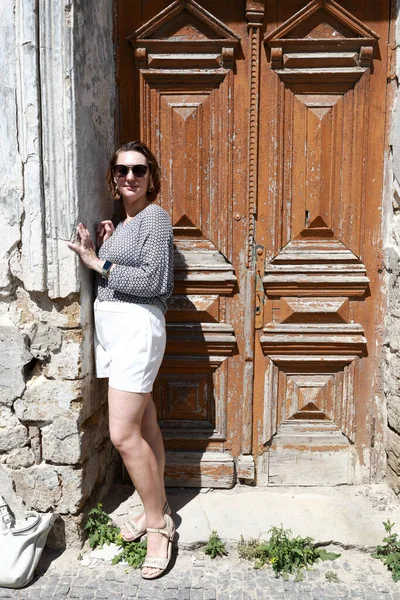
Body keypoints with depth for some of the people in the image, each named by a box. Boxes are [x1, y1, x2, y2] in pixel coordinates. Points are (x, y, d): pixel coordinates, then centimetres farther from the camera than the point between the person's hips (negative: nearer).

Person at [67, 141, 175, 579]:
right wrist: (99, 248, 0)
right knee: (144, 426, 14)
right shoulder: (118, 221, 17)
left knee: (124, 434, -9)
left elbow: (153, 281, -17)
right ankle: (156, 508, 26)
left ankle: (158, 524, 8)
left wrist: (98, 263, -11)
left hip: (136, 326, -8)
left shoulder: (155, 218, -7)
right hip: (108, 326, 8)